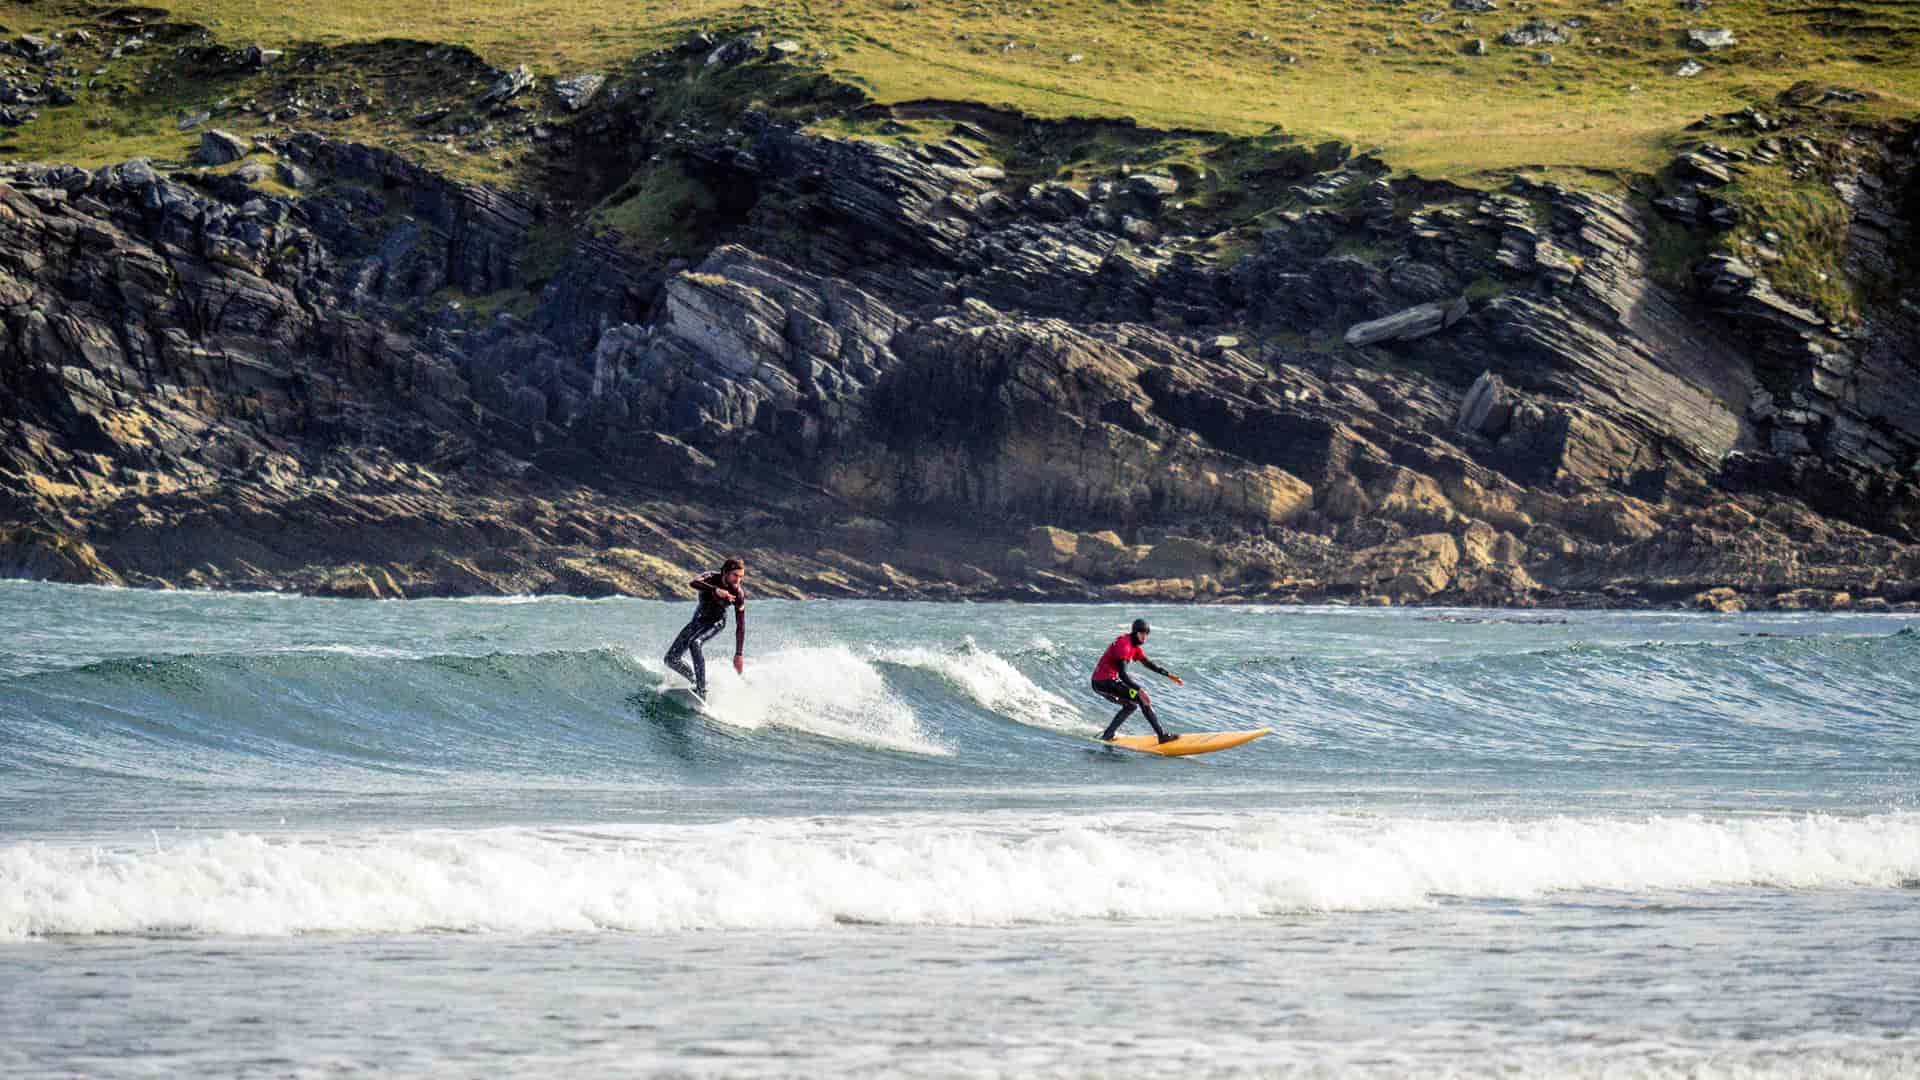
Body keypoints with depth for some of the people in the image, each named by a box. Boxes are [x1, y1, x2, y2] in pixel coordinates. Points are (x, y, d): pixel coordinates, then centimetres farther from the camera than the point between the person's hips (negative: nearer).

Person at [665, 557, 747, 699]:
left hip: (716, 623, -3)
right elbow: (693, 583, -42)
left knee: (694, 643, -35)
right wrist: (716, 590, -56)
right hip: (699, 620, 3)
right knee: (671, 659, -4)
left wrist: (739, 654, -19)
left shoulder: (738, 594, -20)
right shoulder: (711, 578, -20)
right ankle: (695, 680, 20)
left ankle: (702, 690, -34)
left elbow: (740, 625, -15)